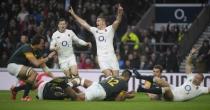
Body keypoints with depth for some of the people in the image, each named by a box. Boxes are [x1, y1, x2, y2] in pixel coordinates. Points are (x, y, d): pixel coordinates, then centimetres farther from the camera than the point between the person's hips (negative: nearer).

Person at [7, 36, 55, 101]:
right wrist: (48, 58, -24)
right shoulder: (27, 49, -24)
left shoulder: (37, 52, 2)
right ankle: (25, 96, -24)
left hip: (20, 67, 9)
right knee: (34, 73, -29)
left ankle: (15, 89, 18)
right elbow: (36, 63, -32)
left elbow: (44, 66, 3)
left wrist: (53, 76, -7)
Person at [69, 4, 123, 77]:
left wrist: (120, 13, -33)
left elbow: (117, 21, -13)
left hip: (111, 56, -2)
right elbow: (83, 23, 19)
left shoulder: (110, 29, 3)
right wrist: (73, 14, 20)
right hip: (102, 58, 2)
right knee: (108, 76, -15)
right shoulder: (95, 30, 15)